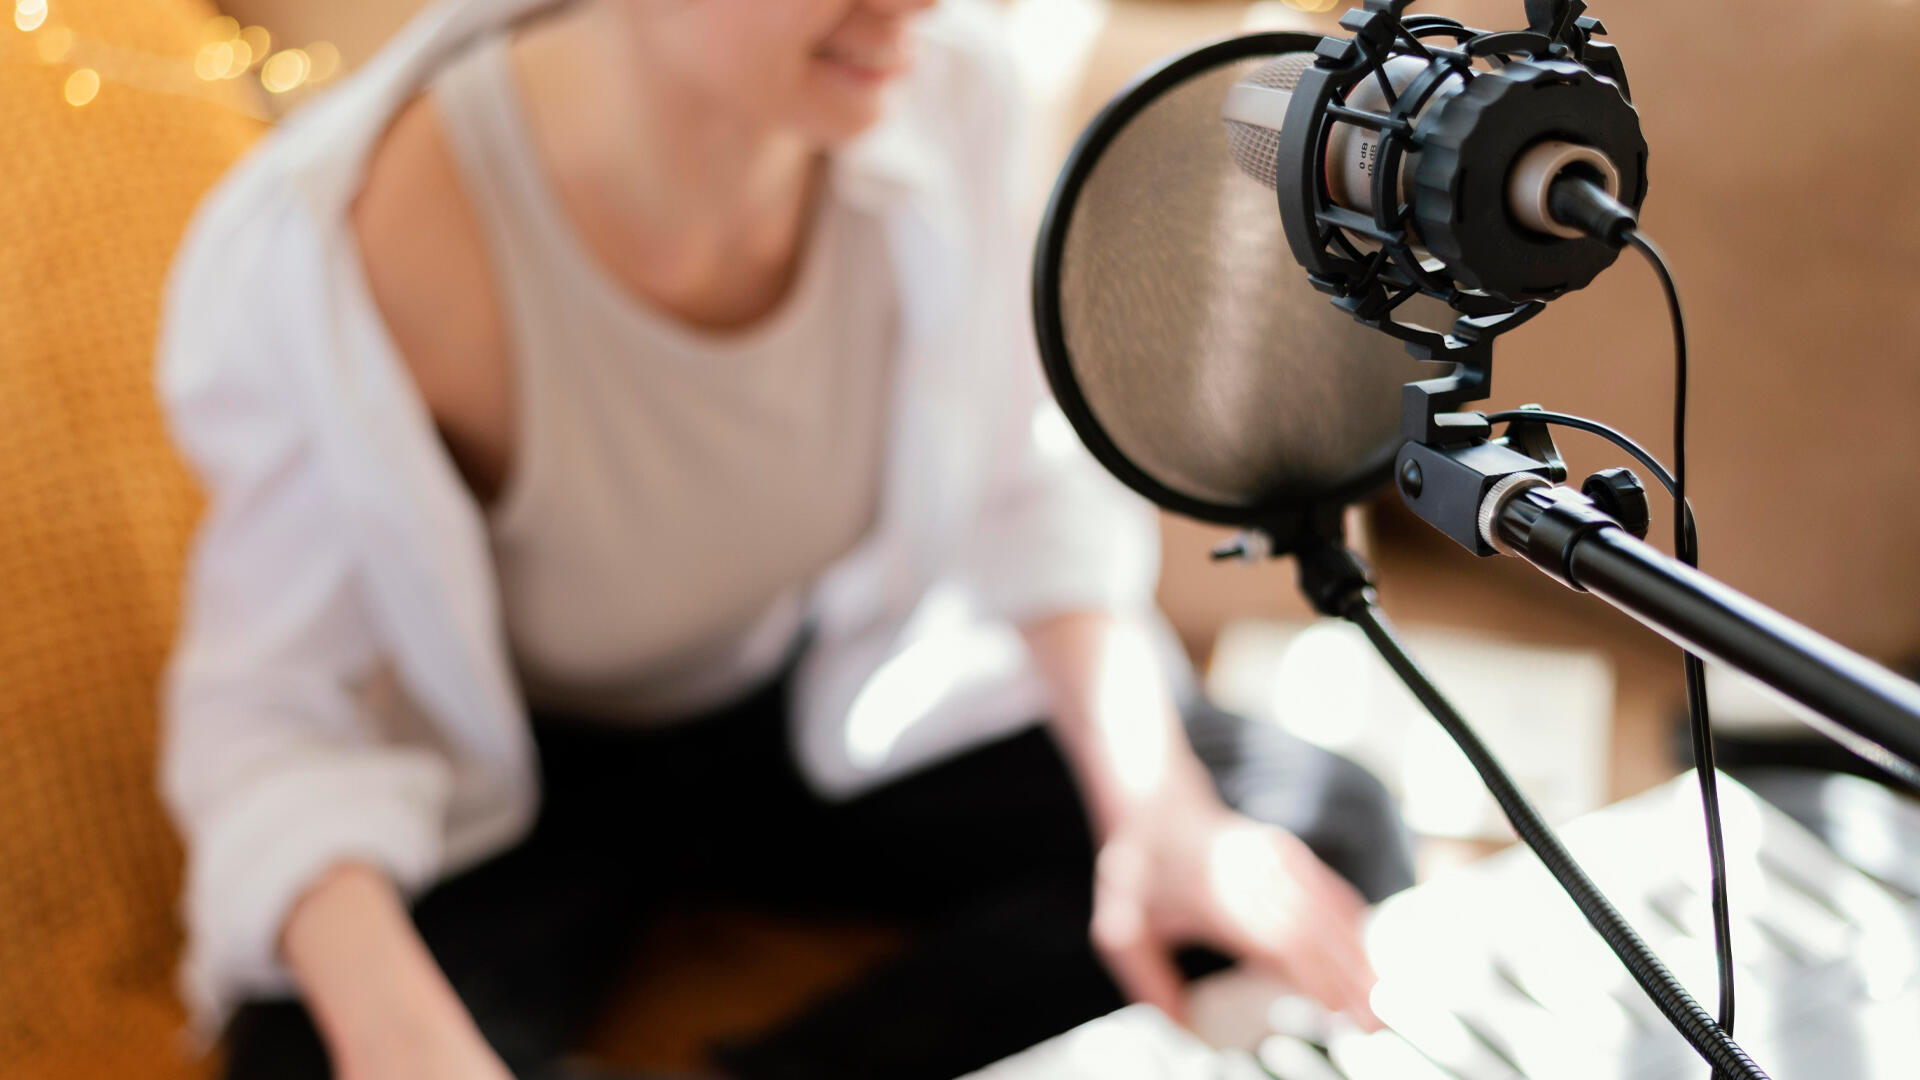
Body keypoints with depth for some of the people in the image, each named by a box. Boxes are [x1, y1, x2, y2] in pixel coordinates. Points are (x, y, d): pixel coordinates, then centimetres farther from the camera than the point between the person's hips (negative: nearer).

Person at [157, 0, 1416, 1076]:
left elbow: (1023, 489, -5)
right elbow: (273, 711, -20)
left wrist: (1154, 803, -17)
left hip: (831, 688, 4)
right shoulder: (341, 259, -32)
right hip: (496, 781, -3)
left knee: (1333, 834, -9)